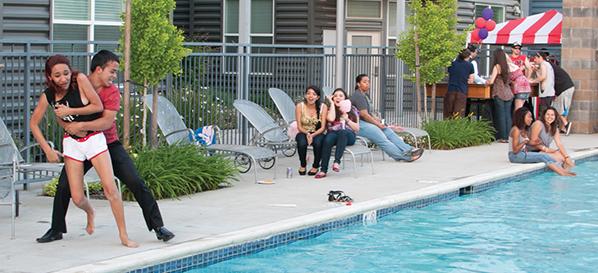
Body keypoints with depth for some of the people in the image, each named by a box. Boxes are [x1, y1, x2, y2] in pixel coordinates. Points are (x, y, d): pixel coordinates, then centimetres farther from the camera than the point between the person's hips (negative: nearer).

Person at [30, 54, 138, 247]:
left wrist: (71, 111, -18)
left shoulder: (80, 80, -15)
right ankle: (90, 212, 38)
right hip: (72, 143, 3)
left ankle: (124, 236, -6)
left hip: (94, 139, -2)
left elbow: (98, 106, -15)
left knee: (110, 187, -14)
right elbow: (34, 124, 4)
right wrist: (47, 150, -3)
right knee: (77, 198, 0)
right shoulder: (48, 96, -6)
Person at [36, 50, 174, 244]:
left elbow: (107, 122, -26)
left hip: (109, 144, -1)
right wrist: (69, 126, -16)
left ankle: (158, 227, -2)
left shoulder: (112, 92, -13)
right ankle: (56, 230, 13)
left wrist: (81, 126, -34)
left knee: (136, 183, -9)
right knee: (63, 186, -6)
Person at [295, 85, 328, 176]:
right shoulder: (299, 106, -6)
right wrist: (307, 133, -26)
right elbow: (299, 126, -6)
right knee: (302, 142, -34)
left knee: (317, 142, -35)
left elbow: (323, 127, -8)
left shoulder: (323, 107, -6)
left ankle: (315, 166, -9)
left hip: (317, 133, 0)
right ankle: (303, 165, -6)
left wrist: (313, 135, -25)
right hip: (303, 133, 0)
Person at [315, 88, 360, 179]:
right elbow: (331, 119, -7)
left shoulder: (352, 110, 19)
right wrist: (332, 103, 4)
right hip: (333, 133, 1)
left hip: (348, 136, -1)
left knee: (342, 131, -39)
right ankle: (323, 170, -40)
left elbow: (357, 128, 11)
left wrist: (347, 119, -4)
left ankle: (337, 161, -49)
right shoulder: (330, 110, 18)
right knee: (328, 140, -37)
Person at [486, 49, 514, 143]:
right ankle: (508, 136, 7)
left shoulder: (497, 66, -7)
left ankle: (503, 137, -2)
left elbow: (491, 81, -13)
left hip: (499, 94, -5)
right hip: (508, 94, 5)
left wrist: (487, 82, 8)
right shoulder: (507, 66, 8)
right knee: (507, 116, 6)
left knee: (501, 116, -1)